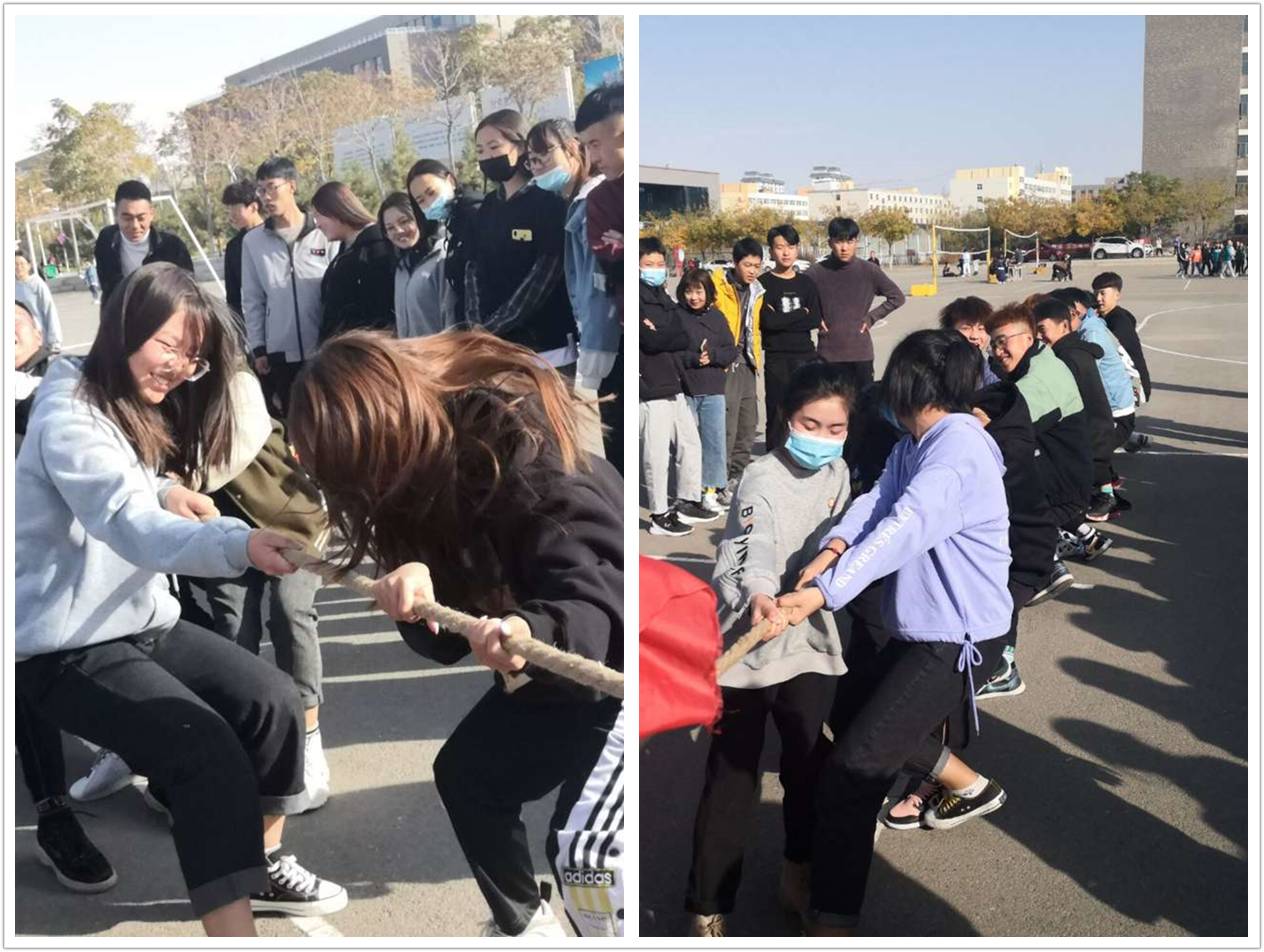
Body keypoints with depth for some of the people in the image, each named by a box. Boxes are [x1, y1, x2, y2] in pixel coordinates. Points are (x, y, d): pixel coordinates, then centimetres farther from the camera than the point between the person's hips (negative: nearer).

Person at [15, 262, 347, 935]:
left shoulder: (139, 409, 11)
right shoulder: (69, 416, -20)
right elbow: (132, 528, -36)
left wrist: (166, 491, -6)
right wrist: (244, 544, -53)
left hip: (143, 621, 9)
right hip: (64, 647, -9)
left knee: (273, 699, -5)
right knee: (208, 749, -24)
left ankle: (260, 865, 13)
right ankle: (232, 922, -17)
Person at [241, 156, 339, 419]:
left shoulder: (325, 233, -1)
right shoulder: (253, 241, 4)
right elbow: (252, 300, 6)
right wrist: (258, 348, 1)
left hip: (325, 349, -1)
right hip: (279, 352, 2)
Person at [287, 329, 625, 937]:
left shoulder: (525, 456, -31)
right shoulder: (423, 469, -7)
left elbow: (596, 609, -35)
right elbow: (445, 637, -9)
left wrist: (531, 633, -56)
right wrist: (415, 596, -32)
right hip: (553, 661, 9)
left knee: (583, 841, -20)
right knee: (465, 772, 16)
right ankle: (523, 926, 38)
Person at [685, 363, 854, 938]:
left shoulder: (837, 472, 6)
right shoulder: (762, 480, -17)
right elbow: (753, 557, -33)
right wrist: (757, 598, -50)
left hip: (812, 642, 6)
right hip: (748, 650, -6)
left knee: (809, 771, 15)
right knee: (731, 785, 0)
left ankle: (798, 879, 35)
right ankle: (707, 910, 12)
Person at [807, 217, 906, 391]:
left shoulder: (869, 271, -1)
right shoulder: (816, 272, -3)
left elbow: (897, 297, 8)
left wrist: (871, 317, 0)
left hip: (861, 352, 1)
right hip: (828, 354, 0)